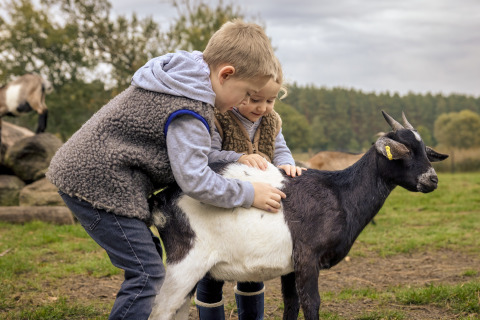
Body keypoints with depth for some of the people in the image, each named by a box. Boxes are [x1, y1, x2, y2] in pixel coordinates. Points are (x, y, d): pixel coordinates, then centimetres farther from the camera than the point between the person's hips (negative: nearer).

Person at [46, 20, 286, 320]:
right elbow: (194, 179, -23)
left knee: (149, 257, 18)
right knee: (148, 273, -8)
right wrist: (249, 194, -14)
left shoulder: (185, 79, 11)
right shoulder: (190, 113, -21)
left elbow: (188, 151, 17)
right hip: (98, 183, -11)